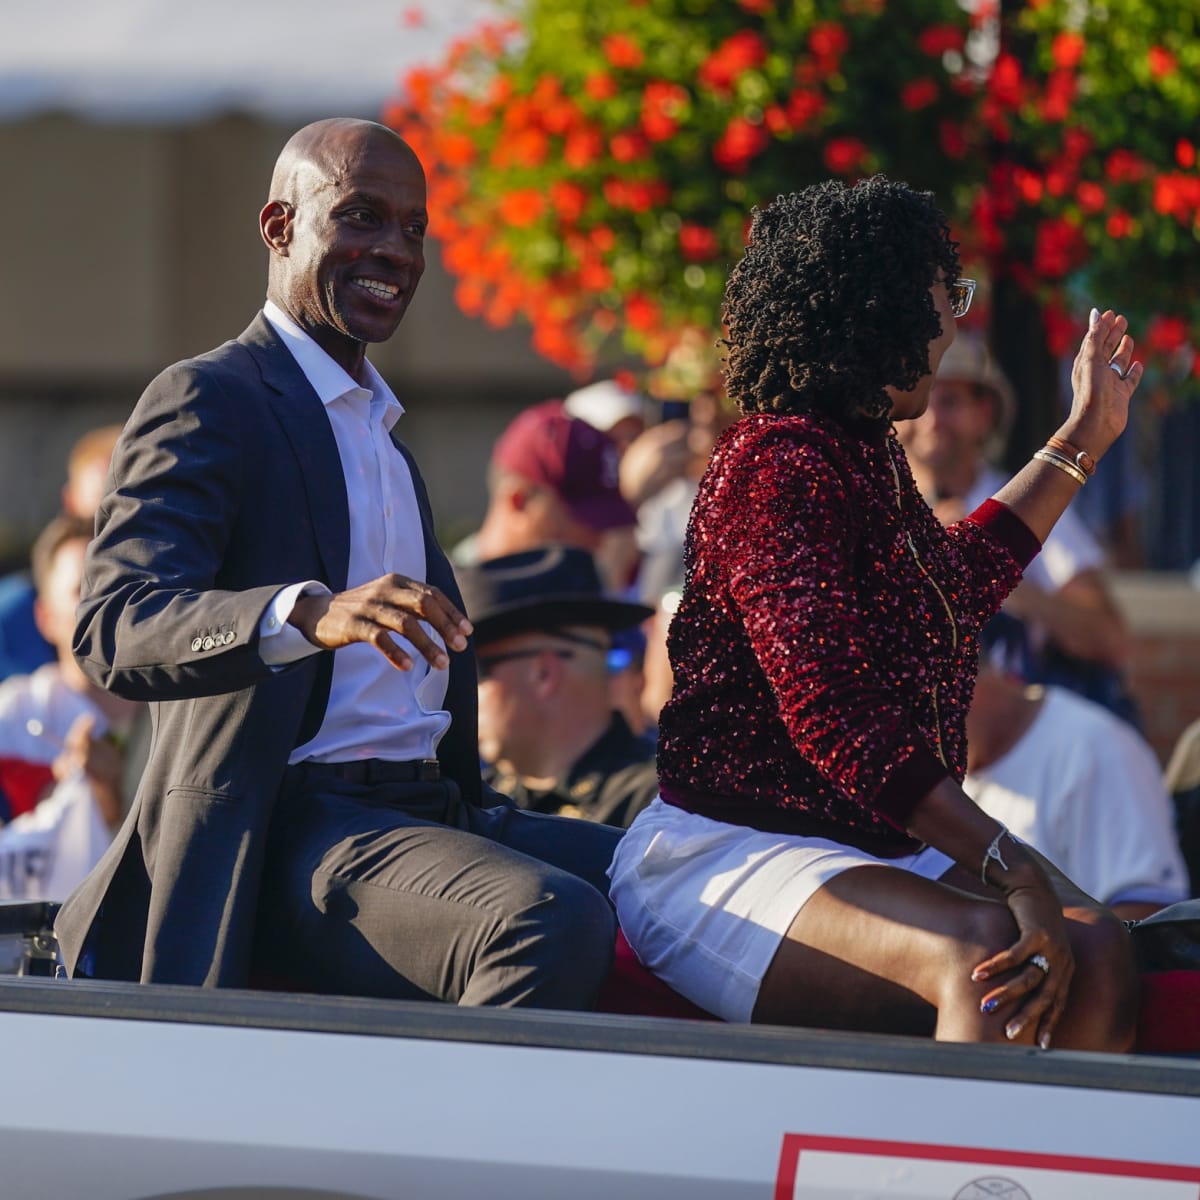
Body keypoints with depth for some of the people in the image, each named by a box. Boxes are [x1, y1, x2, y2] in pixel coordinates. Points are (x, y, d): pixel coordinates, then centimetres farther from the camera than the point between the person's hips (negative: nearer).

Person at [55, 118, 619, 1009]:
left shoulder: (382, 432, 27)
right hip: (279, 835, -9)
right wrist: (308, 613, -38)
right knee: (556, 924, -32)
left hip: (424, 811, 9)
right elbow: (114, 629, -19)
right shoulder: (207, 401, -3)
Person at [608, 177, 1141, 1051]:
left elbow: (956, 585, 39)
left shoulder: (869, 457, 16)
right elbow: (832, 711, -25)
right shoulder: (780, 466, -15)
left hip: (877, 847, 9)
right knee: (986, 952, -34)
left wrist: (1081, 443, 48)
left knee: (1094, 948, -17)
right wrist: (1008, 866, -30)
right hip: (724, 853, -9)